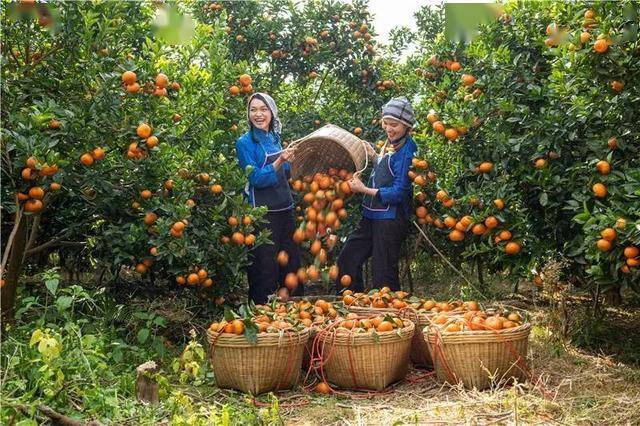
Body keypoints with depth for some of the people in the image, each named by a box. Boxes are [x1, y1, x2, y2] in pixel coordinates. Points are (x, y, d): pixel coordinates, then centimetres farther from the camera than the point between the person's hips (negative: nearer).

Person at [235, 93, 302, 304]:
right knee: (266, 269, -2)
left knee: (292, 262, 13)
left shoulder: (275, 138, 11)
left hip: (285, 210, 7)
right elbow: (256, 178, -15)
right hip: (263, 213, -7)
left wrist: (293, 160, 5)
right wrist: (279, 161, -25)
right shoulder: (245, 142, -7)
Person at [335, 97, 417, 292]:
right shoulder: (389, 144, 10)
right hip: (372, 216, 9)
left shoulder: (407, 150, -16)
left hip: (390, 219, -9)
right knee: (347, 258, 14)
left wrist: (364, 190, -15)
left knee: (383, 273, 1)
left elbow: (398, 192, -19)